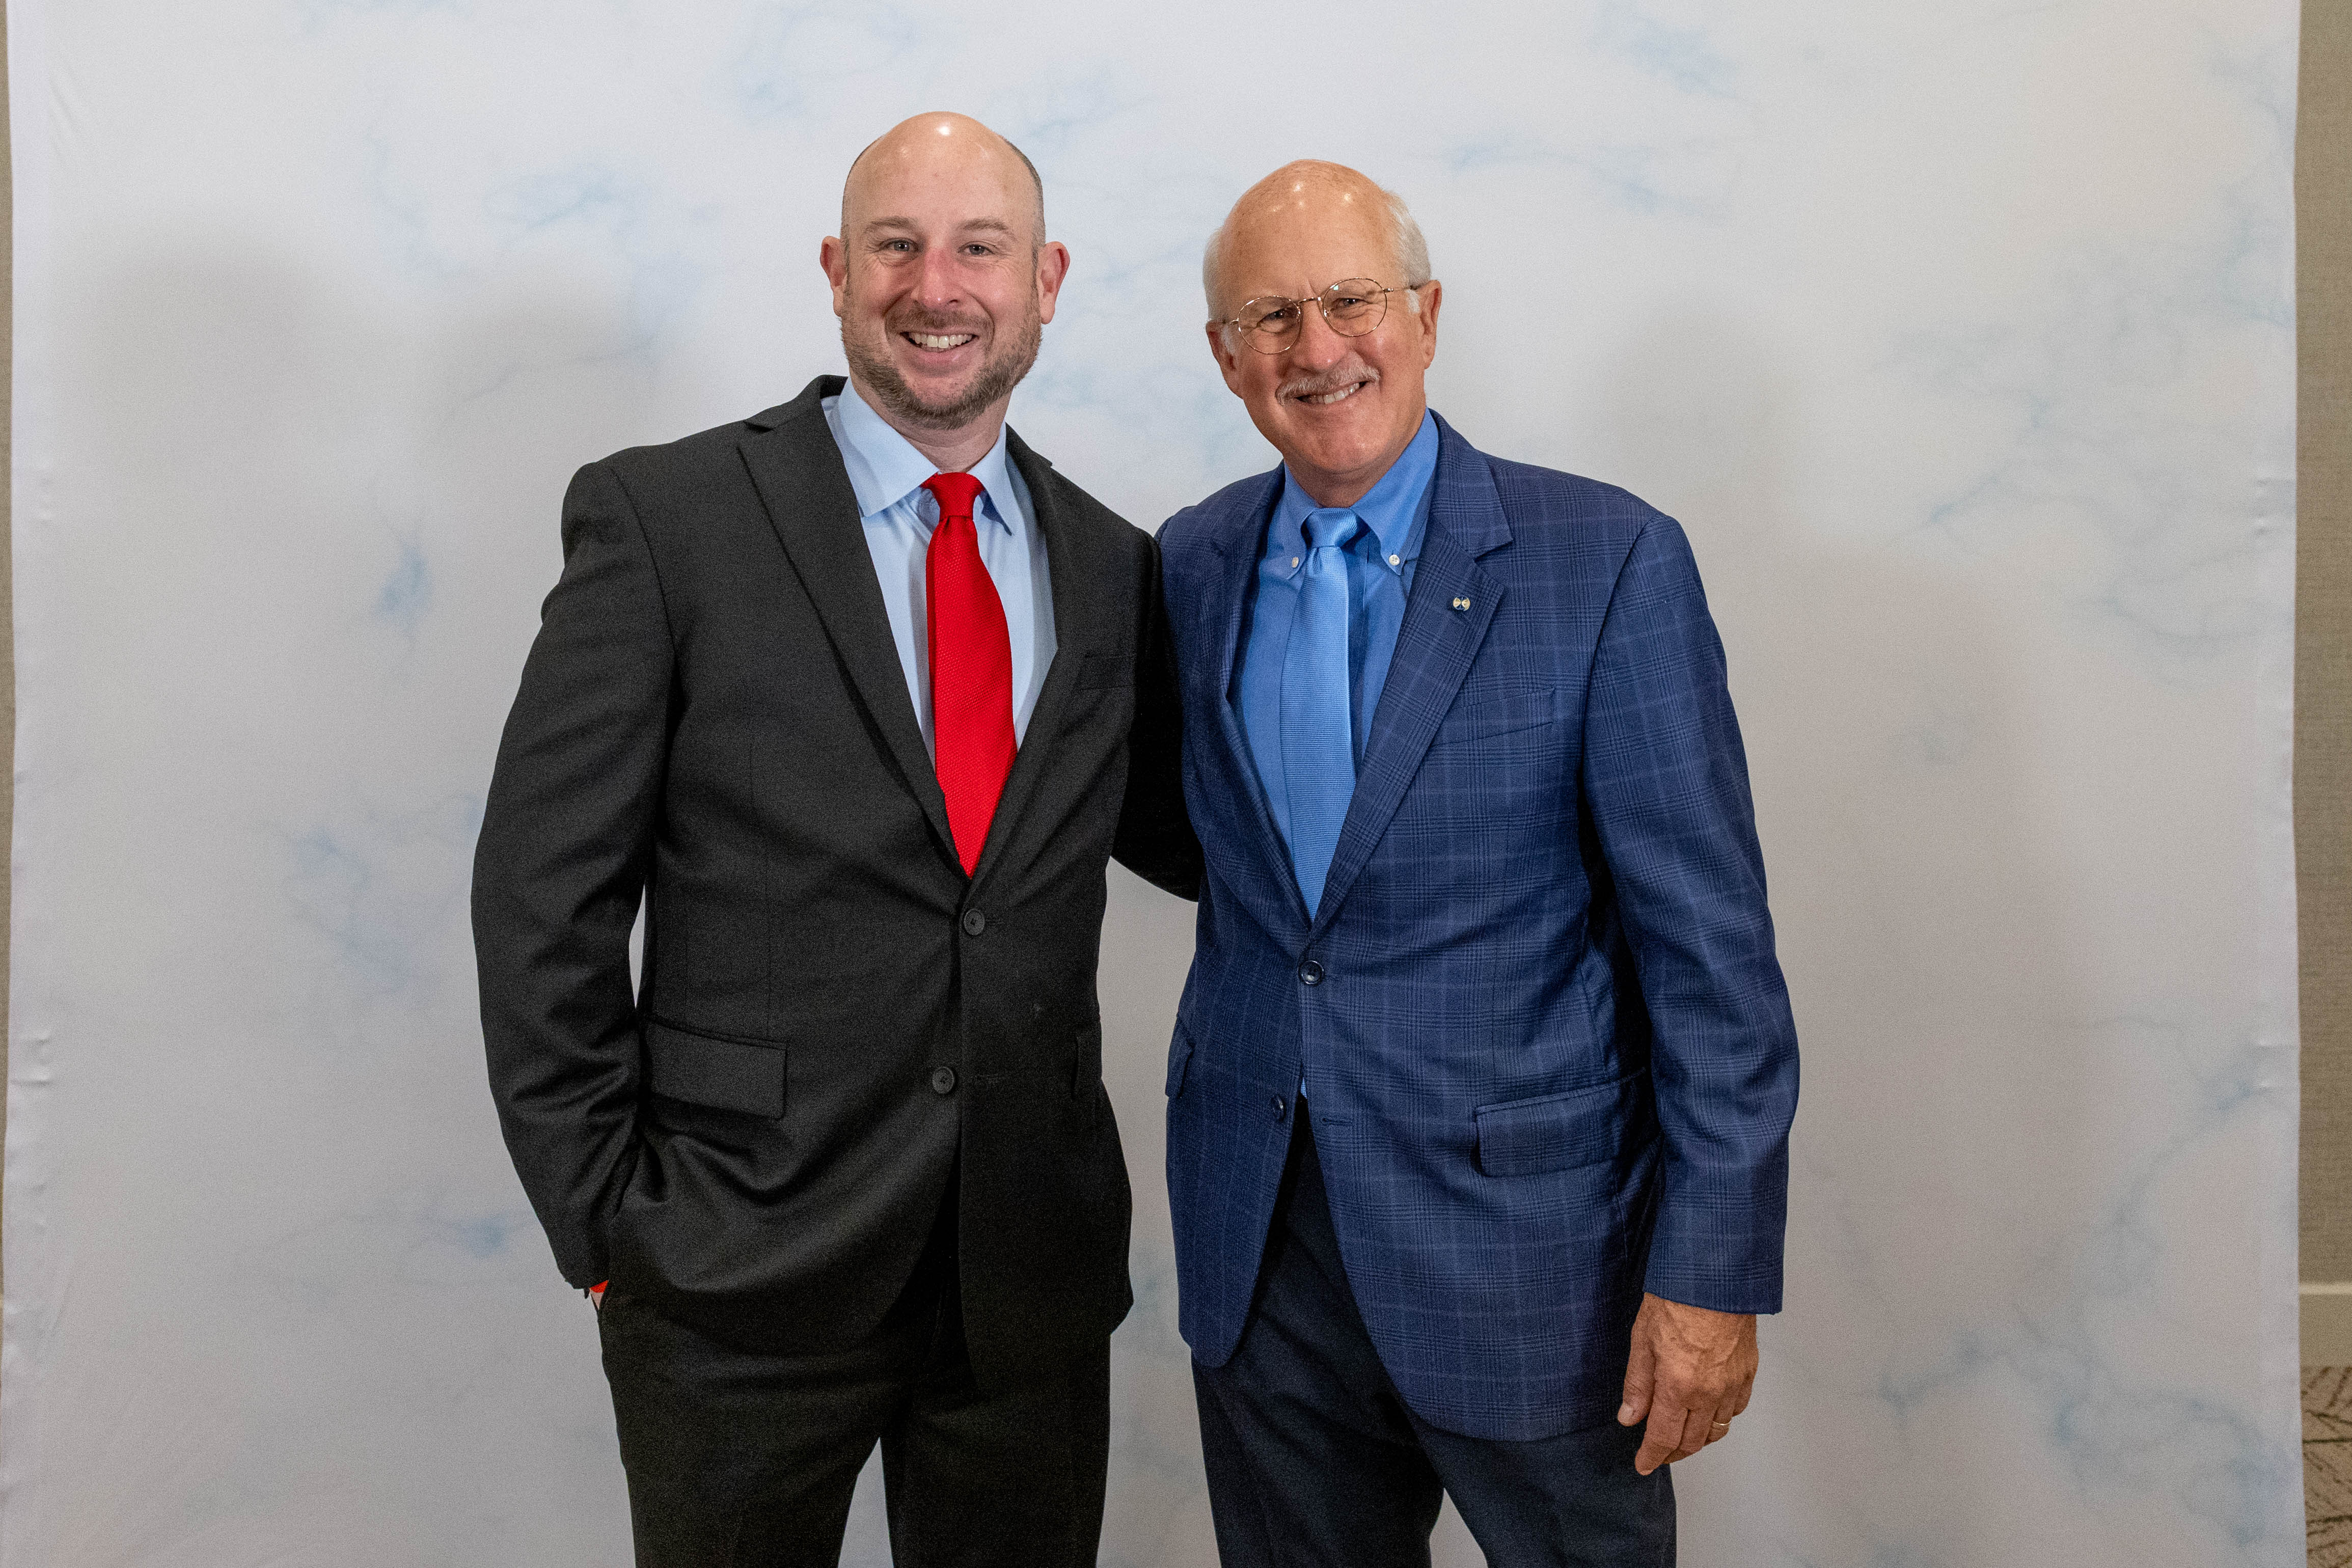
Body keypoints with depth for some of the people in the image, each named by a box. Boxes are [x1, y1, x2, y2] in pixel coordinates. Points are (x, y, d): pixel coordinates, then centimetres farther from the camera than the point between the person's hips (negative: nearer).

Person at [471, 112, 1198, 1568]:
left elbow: (1172, 834, 14)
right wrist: (607, 1223, -7)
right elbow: (544, 898, -6)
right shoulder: (664, 517, -7)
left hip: (1035, 1270, 4)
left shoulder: (1113, 565, 5)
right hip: (742, 1276, -3)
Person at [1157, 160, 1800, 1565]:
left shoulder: (1612, 562, -10)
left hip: (1526, 1241, -4)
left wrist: (1713, 1270, -13)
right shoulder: (1191, 567, 4)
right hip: (1260, 1243, 4)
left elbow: (1711, 944, -11)